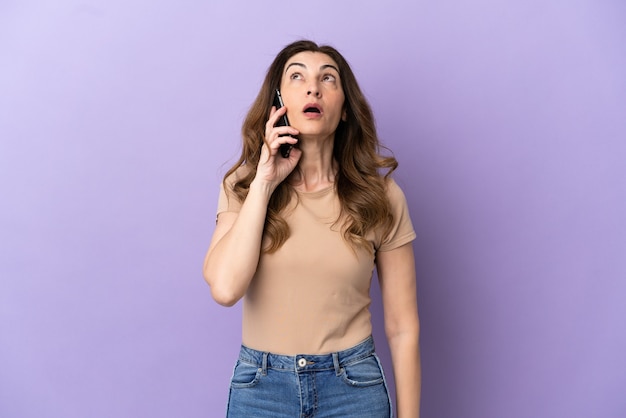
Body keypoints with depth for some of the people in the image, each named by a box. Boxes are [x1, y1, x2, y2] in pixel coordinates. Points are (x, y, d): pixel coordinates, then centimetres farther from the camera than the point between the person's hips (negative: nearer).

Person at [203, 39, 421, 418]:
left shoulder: (380, 196, -8)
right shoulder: (243, 185, -4)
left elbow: (403, 328, -4)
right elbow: (225, 288, -20)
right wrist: (265, 182, -18)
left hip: (353, 387, 0)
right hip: (259, 386, 1)